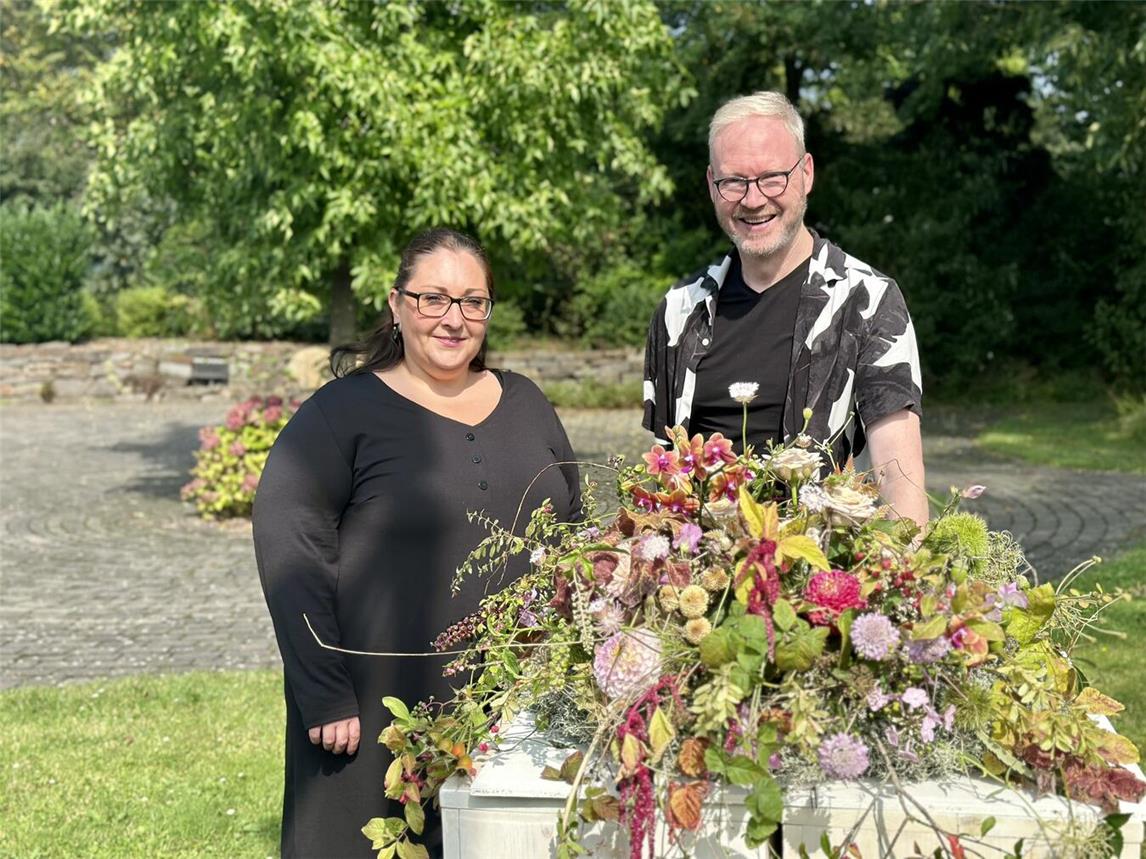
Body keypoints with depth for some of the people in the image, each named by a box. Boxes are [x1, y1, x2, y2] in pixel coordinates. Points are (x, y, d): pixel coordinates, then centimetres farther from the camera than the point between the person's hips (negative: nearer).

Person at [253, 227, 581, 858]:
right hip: (380, 716, -4)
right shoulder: (346, 410, -5)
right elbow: (287, 550, -10)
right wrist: (325, 699, -15)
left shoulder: (524, 404, 12)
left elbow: (574, 533, 18)